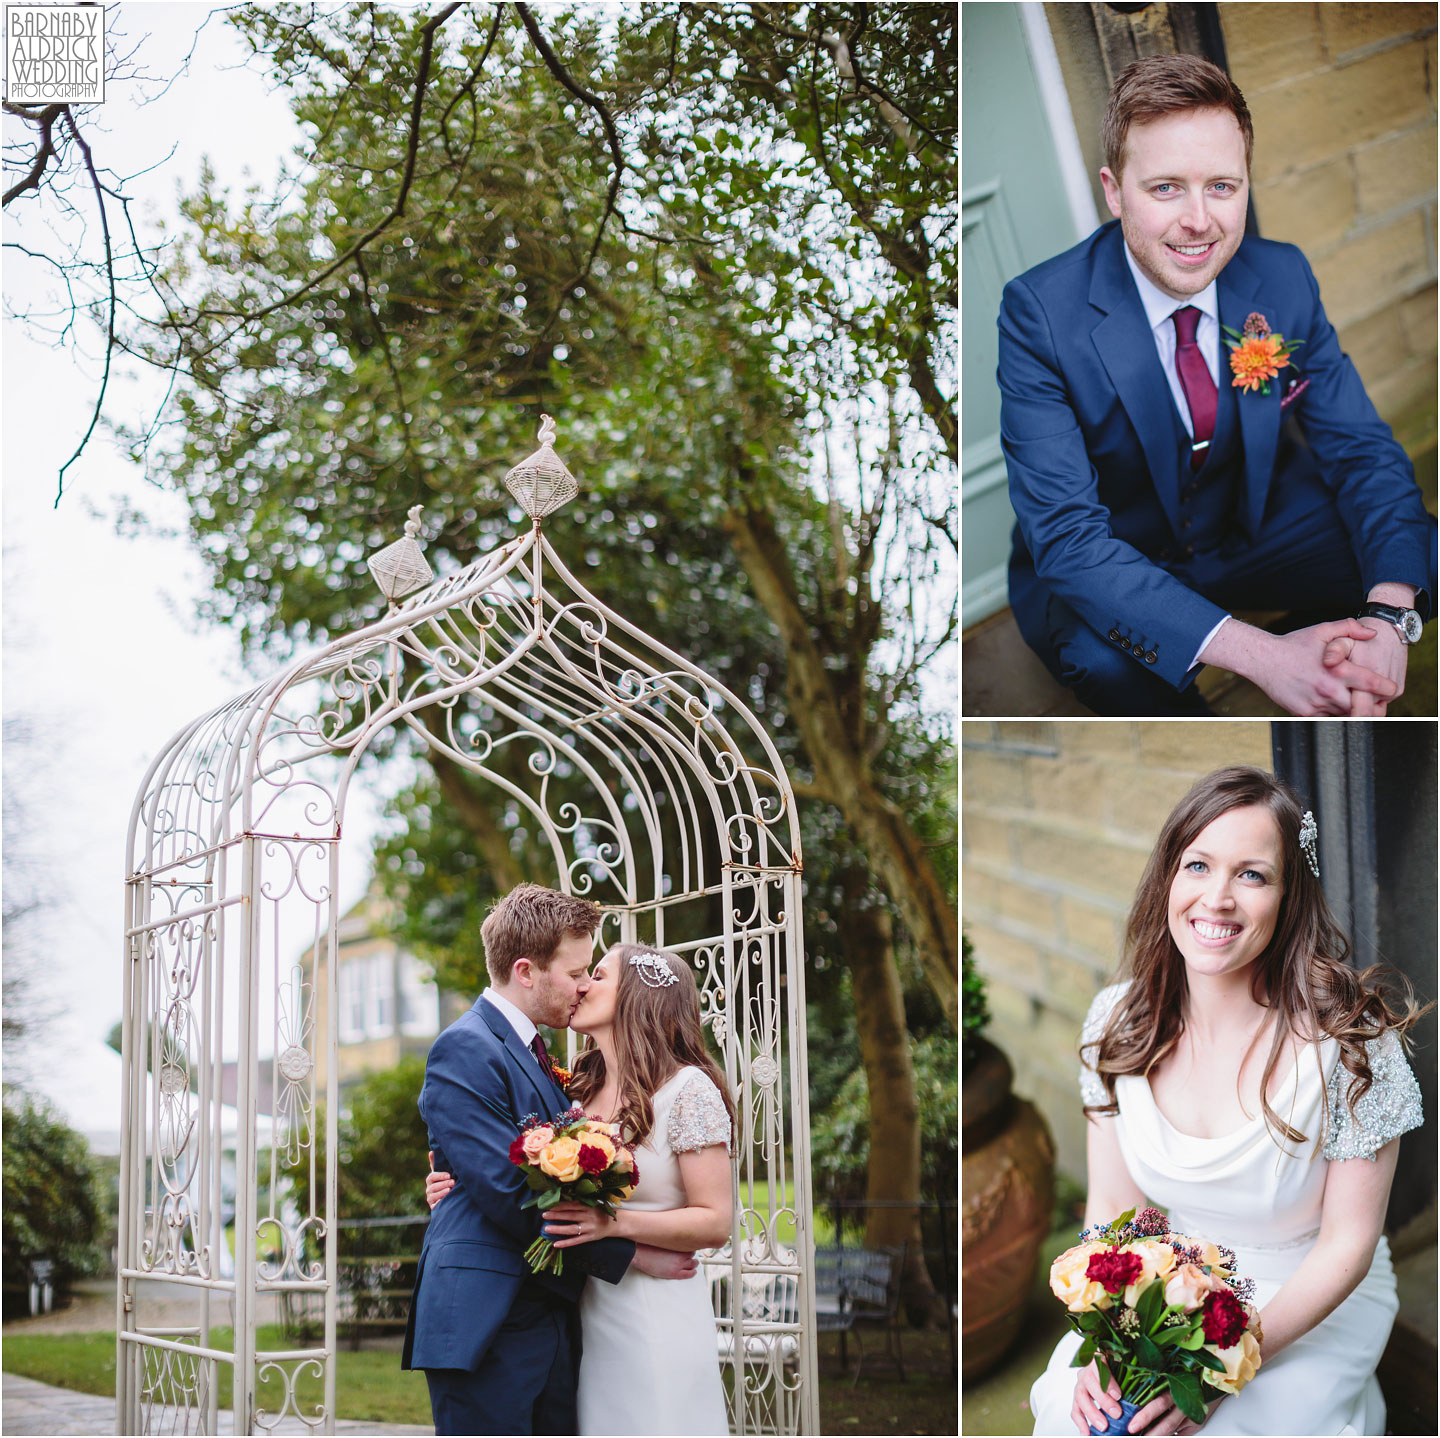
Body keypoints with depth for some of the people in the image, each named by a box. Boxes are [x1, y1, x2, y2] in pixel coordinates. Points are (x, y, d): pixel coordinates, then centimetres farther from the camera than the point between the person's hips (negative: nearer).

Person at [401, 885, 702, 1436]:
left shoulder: (533, 1055, 19)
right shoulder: (465, 1050, -11)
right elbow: (509, 1194, -17)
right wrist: (632, 1255, -11)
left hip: (550, 1322, 9)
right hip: (487, 1326, -9)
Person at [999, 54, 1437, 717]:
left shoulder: (1284, 278, -10)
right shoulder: (1040, 312, -24)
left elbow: (1361, 450, -8)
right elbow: (1065, 533, -30)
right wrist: (1260, 654, -43)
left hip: (1257, 532, 4)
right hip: (1104, 570, -4)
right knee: (1102, 653, -36)